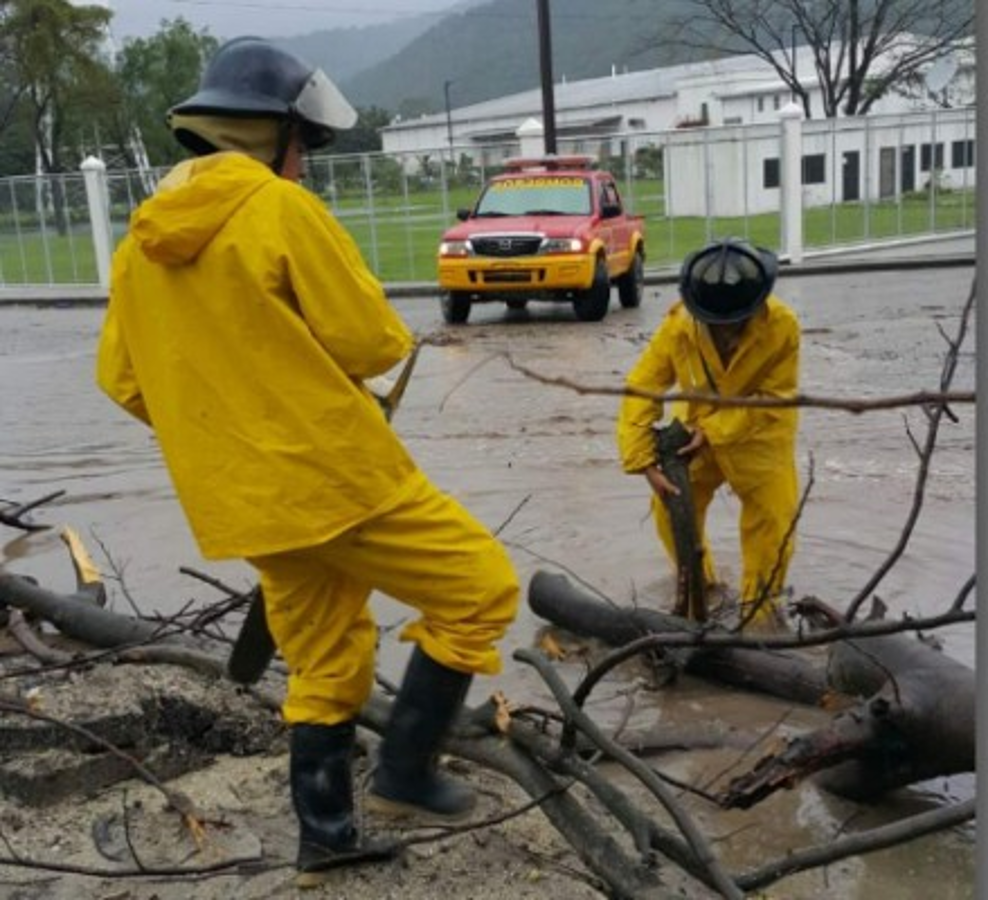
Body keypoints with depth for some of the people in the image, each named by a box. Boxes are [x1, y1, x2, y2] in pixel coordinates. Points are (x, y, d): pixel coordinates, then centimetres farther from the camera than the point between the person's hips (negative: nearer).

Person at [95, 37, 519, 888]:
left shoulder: (142, 238, 9)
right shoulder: (280, 208, -12)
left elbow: (122, 377, 14)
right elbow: (374, 342, -12)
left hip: (245, 501, 8)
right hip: (337, 474, -8)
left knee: (323, 664, 20)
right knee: (482, 588, 6)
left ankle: (327, 835, 28)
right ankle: (406, 766, 8)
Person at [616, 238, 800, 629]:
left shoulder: (782, 327, -30)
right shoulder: (678, 324, -27)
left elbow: (774, 401, -23)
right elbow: (641, 389, -24)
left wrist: (714, 430, -33)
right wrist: (644, 461, -32)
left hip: (760, 430, -2)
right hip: (695, 426, 2)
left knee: (775, 513, -6)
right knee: (671, 507, 3)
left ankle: (760, 599, 18)